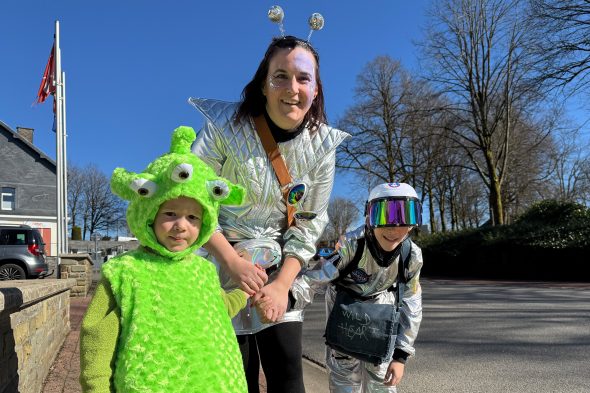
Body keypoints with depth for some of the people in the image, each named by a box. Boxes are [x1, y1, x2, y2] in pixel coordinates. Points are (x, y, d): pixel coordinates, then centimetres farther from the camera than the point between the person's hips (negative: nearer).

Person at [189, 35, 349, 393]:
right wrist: (233, 262, -20)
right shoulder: (226, 125, -17)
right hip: (223, 262, -2)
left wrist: (283, 285, -12)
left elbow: (308, 223, -2)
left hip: (281, 269, 3)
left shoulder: (322, 144, -6)